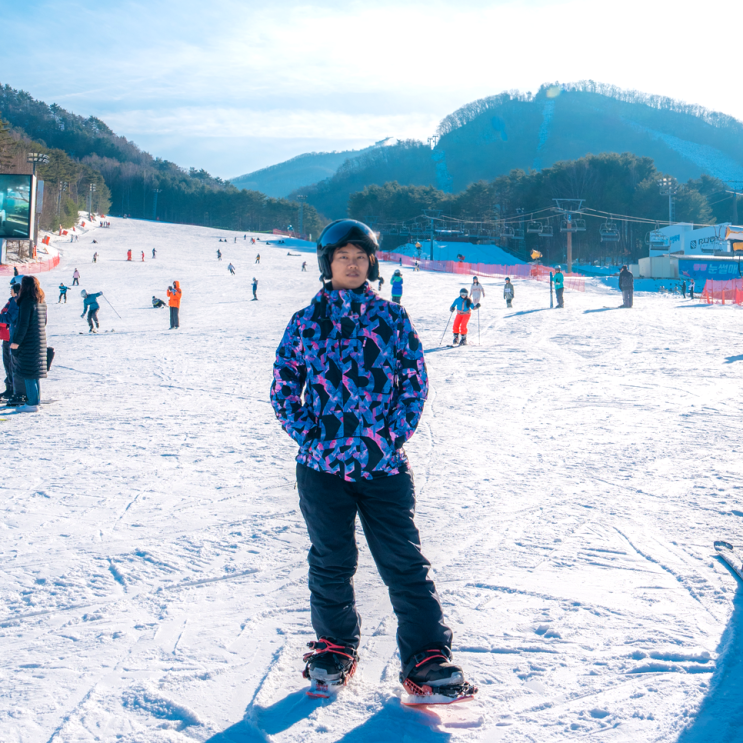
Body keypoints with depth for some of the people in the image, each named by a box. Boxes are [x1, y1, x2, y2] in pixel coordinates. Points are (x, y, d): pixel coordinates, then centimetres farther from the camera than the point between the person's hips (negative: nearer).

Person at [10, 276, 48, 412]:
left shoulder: (26, 302, -16)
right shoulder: (42, 302, 9)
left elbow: (23, 324, -19)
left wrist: (16, 341, -15)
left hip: (28, 343, -8)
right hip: (40, 342, 8)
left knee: (27, 373, -3)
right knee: (34, 373, 16)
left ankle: (32, 403, -3)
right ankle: (36, 400, 21)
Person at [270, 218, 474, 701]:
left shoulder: (392, 319, 4)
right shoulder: (306, 322, 5)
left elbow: (415, 382, 5)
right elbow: (283, 388, 7)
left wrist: (392, 437, -7)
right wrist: (310, 436, -6)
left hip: (384, 464, 0)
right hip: (323, 465, 1)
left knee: (405, 561, -1)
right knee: (332, 561, 10)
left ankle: (427, 656, 6)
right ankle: (335, 646, 30)